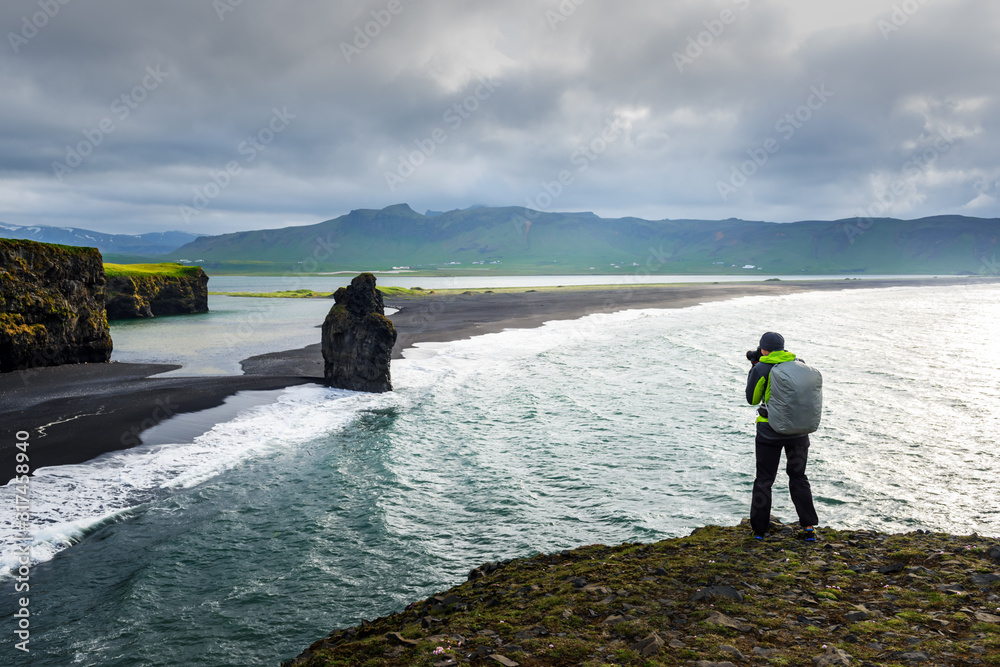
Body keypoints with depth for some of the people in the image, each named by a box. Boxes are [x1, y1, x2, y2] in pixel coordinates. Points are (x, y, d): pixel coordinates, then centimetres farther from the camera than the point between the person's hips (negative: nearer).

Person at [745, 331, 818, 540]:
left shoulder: (762, 369, -12)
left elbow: (752, 398, -1)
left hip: (770, 431, -3)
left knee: (764, 480, 10)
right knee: (798, 478, 18)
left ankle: (759, 529, 14)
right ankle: (809, 527, 13)